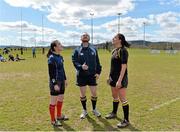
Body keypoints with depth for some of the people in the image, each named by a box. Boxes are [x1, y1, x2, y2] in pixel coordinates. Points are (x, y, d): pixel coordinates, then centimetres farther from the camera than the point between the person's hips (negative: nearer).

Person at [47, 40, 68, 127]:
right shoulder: (52, 58, -15)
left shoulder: (60, 57, 8)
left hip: (61, 82, 8)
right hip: (55, 82, -8)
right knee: (53, 101, 3)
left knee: (61, 99, 19)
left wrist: (65, 79, 19)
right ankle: (53, 120, 16)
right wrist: (55, 84, -20)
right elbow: (51, 72, -17)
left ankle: (59, 116, 36)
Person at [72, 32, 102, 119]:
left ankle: (94, 109, 28)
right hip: (81, 75, -1)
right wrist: (81, 66, -23)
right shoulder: (77, 50, 2)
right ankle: (84, 110, 27)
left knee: (94, 93, 5)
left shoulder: (93, 49, 6)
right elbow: (74, 61, -5)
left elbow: (97, 62, 6)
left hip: (92, 75, 1)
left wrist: (98, 72, -3)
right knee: (82, 94, 8)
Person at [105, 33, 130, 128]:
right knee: (114, 96, 22)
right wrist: (110, 77, 18)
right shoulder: (114, 51, 11)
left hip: (120, 78, -9)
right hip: (113, 78, 9)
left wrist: (119, 80, -24)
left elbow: (124, 66, -21)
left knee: (122, 99, -1)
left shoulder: (123, 50, -15)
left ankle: (126, 120, 11)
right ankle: (114, 113, 41)